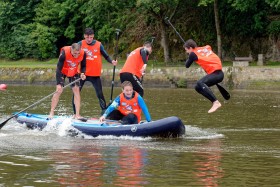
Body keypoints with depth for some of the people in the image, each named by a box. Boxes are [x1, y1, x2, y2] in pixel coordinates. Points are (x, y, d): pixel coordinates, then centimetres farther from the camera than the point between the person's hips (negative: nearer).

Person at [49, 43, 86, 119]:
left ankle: (77, 115, -5)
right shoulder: (64, 53, -35)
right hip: (63, 71, -3)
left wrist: (82, 73, -26)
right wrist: (58, 84, -35)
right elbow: (59, 68, -31)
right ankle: (51, 113, -2)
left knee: (76, 90, -6)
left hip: (74, 72, 3)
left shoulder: (83, 54, -24)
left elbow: (83, 66, -5)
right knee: (59, 90, -10)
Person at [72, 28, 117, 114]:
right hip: (82, 73, 1)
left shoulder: (98, 45, -3)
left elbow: (106, 56, 3)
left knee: (100, 94, 1)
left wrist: (112, 61, -15)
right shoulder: (81, 44, -3)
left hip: (95, 74, -1)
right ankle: (75, 113, 14)